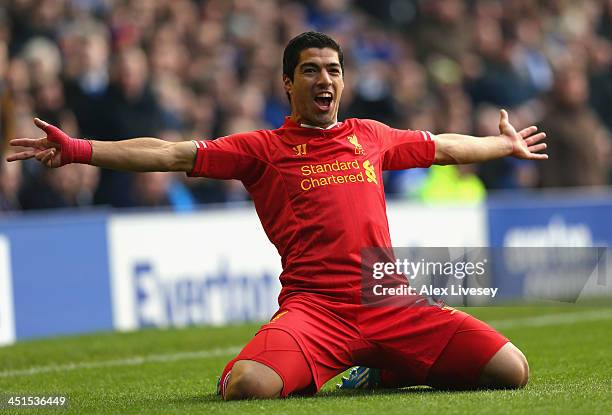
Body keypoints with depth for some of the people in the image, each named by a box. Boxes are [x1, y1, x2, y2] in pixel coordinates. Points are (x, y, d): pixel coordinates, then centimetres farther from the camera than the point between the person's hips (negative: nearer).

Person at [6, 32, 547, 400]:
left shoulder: (371, 137, 19)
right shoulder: (264, 149, 7)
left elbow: (444, 147, 37)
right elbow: (173, 154, 0)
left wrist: (507, 146, 47)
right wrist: (78, 150, -9)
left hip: (389, 304, 4)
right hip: (312, 305, -4)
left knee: (511, 371, -8)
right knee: (246, 388, -34)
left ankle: (387, 371, 16)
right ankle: (302, 375, 6)